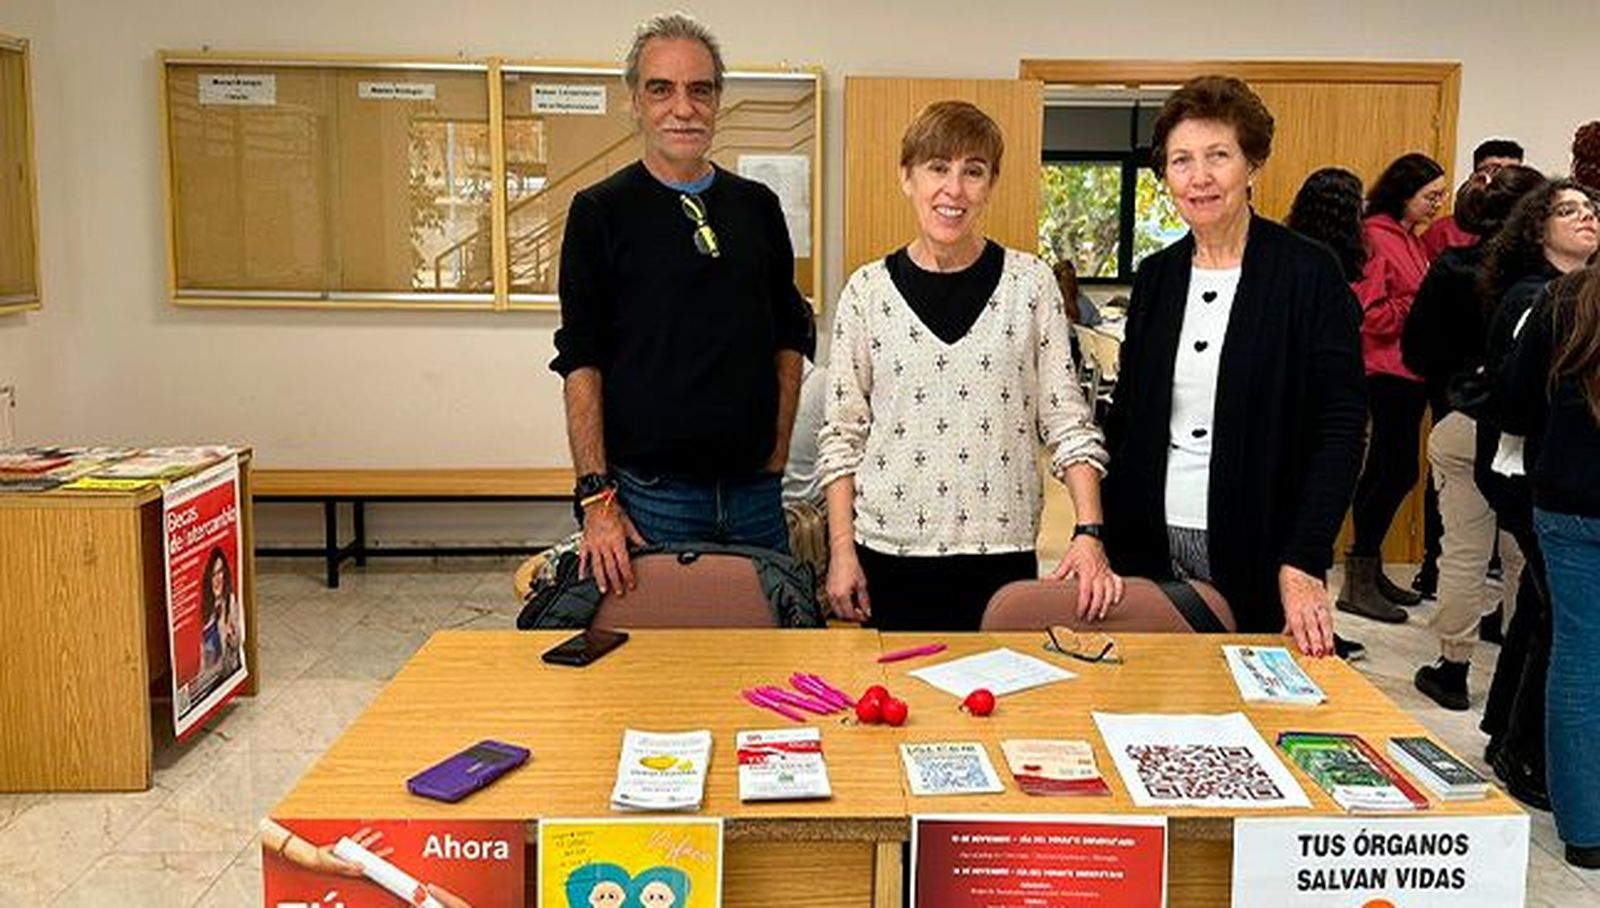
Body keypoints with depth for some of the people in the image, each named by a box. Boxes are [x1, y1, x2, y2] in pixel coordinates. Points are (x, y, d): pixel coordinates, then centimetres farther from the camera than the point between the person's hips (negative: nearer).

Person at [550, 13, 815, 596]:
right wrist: (596, 498, -14)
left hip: (755, 492, 4)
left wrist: (775, 456, 4)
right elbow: (581, 362, -6)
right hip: (650, 493, -4)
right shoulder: (601, 211, -2)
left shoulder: (757, 206, 10)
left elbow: (790, 336, 14)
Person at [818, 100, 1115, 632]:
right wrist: (842, 550, -1)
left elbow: (1068, 422, 0)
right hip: (889, 550, 1)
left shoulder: (1030, 284, 1)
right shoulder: (869, 290, 2)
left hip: (1002, 550, 0)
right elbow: (841, 435, 4)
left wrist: (1089, 532, -10)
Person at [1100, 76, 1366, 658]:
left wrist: (1304, 563, -17)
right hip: (1154, 546, 4)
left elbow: (1341, 428, -9)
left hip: (1257, 555, -3)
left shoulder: (1309, 273, -6)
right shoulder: (1155, 276, 7)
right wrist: (1101, 538, 2)